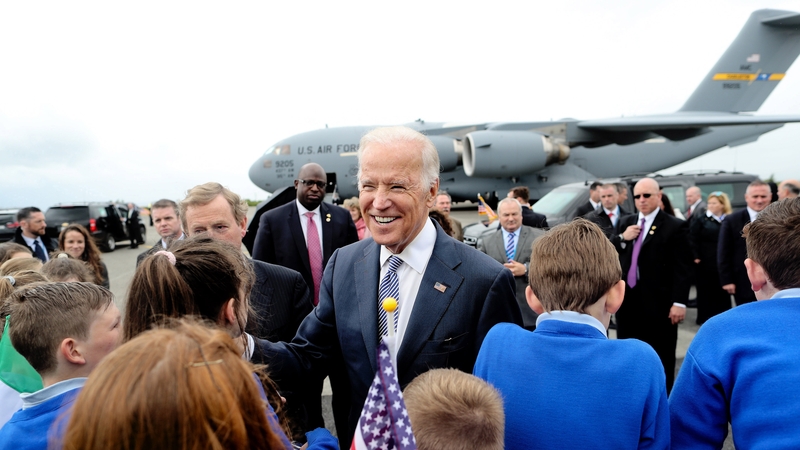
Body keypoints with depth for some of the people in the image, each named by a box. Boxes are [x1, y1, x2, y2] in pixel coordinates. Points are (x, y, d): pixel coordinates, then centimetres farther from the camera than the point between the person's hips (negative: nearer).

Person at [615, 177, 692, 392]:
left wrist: (679, 302, -16)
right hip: (627, 300, 5)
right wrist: (622, 239, -6)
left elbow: (682, 268, -10)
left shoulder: (675, 226, -5)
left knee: (661, 359, 7)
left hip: (658, 303, -5)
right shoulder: (626, 222, 12)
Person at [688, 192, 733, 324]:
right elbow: (692, 240, -6)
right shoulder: (700, 220, -2)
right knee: (706, 291, 5)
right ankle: (705, 317, 15)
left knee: (723, 292, 11)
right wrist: (695, 257, -13)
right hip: (706, 263, -2)